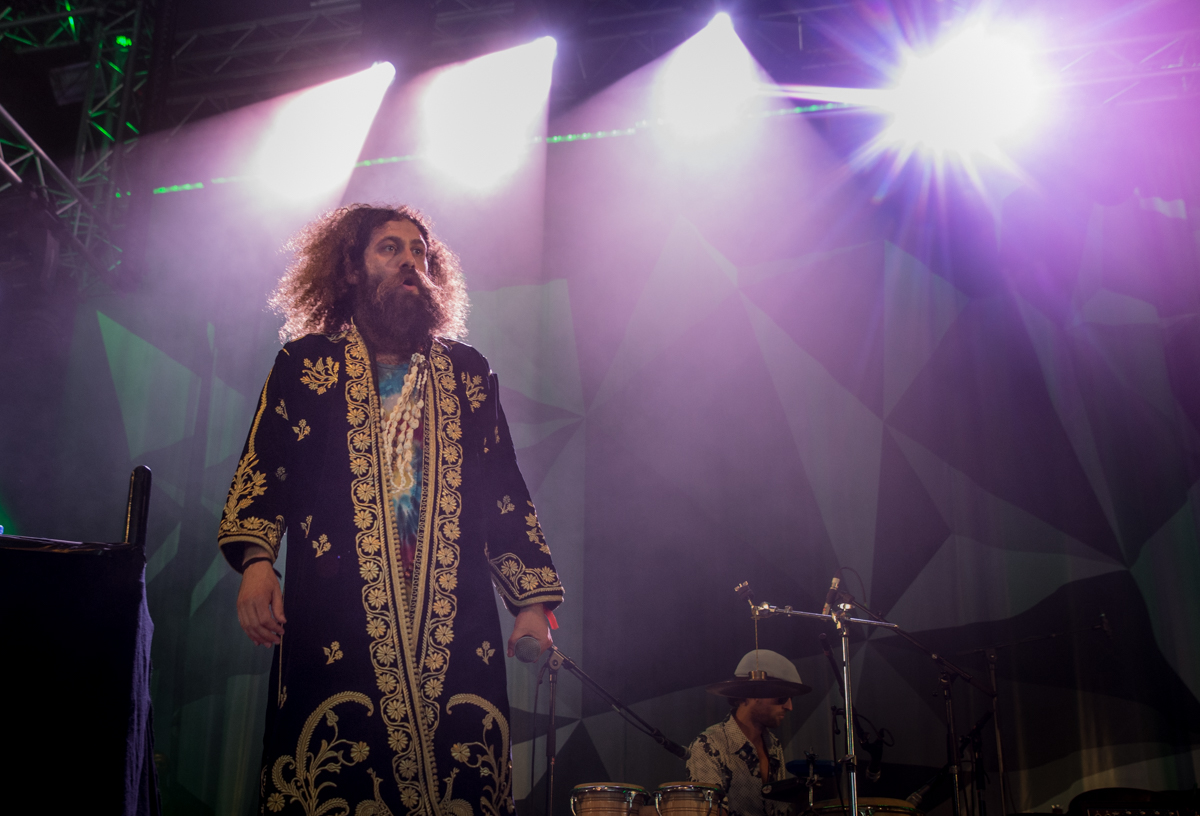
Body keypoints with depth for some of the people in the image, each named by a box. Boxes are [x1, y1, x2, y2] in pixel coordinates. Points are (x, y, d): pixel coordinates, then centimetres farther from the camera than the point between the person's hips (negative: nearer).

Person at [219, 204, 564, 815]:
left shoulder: (469, 373, 17)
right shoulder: (307, 363, 12)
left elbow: (506, 493, 15)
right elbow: (261, 468, 6)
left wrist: (533, 601, 7)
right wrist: (255, 560, -12)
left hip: (457, 630, 2)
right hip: (336, 630, -1)